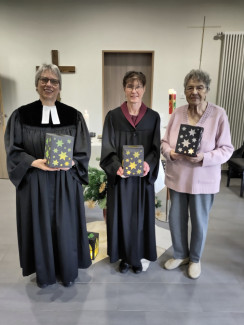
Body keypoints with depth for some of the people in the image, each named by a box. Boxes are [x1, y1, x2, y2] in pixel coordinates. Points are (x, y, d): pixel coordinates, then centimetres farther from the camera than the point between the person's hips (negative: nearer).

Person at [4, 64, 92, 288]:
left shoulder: (73, 116, 1)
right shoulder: (21, 115, -1)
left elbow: (83, 152, 1)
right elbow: (13, 150, -2)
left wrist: (68, 163, -19)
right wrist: (36, 162, -19)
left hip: (66, 183, 1)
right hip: (34, 183, 0)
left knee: (66, 227, 10)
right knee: (40, 227, 12)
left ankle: (68, 272, 34)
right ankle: (45, 273, 36)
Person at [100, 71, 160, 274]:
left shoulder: (153, 117, 1)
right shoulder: (113, 116, -2)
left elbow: (155, 148, 0)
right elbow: (108, 149, -6)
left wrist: (148, 163, -20)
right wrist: (117, 166, -24)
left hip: (143, 177, 1)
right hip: (120, 177, -1)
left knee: (141, 217, 12)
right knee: (121, 216, 10)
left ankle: (137, 256, 34)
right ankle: (124, 256, 32)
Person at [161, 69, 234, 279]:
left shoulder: (219, 114, -9)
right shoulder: (177, 113, 0)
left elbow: (226, 149, -9)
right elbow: (165, 142, 5)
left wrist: (204, 157, -24)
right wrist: (170, 152, -17)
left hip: (203, 179, -3)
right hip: (177, 177, 3)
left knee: (199, 221, 14)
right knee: (176, 218, 15)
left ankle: (195, 258, 40)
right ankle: (180, 254, 41)